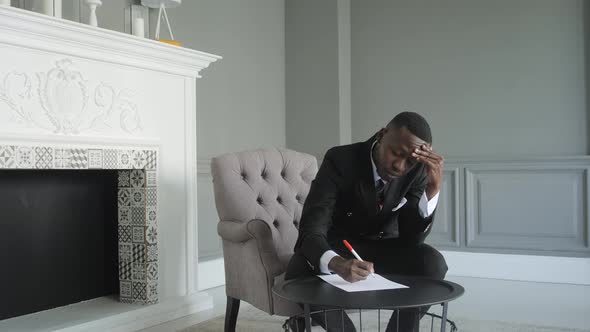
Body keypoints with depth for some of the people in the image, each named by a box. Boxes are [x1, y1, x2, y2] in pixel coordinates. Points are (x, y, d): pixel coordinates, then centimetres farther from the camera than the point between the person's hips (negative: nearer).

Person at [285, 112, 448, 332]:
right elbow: (310, 231, -33)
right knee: (300, 274, -33)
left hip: (382, 246, 2)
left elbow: (412, 238, -18)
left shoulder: (418, 170, -15)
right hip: (336, 245, -2)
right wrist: (337, 264, -55)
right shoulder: (340, 160, -25)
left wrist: (433, 188, -32)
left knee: (432, 263, -27)